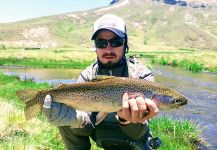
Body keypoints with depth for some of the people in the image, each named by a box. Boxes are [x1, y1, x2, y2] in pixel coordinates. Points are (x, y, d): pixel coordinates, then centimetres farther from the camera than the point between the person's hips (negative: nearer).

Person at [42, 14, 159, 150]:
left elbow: (137, 133, -26)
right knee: (67, 123, -18)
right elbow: (85, 118, -19)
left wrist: (128, 120, -48)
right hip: (98, 131, 2)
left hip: (129, 139, -1)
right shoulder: (87, 75, -8)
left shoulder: (142, 75, -18)